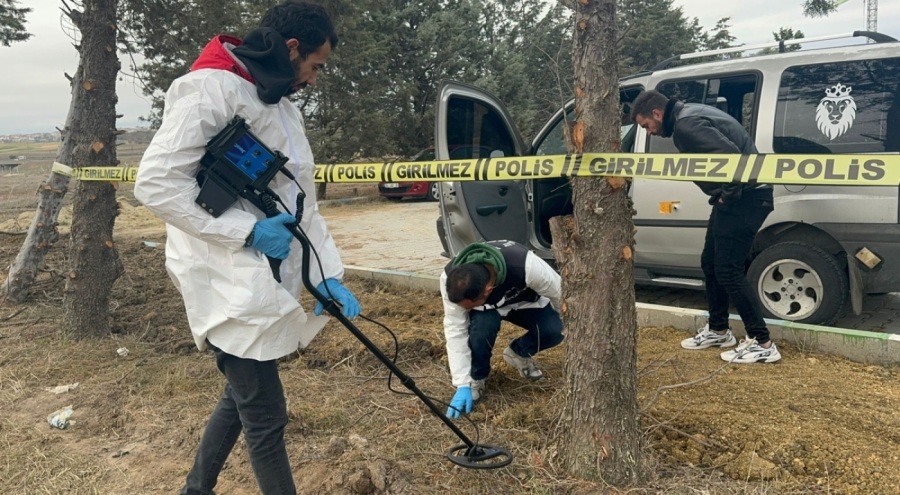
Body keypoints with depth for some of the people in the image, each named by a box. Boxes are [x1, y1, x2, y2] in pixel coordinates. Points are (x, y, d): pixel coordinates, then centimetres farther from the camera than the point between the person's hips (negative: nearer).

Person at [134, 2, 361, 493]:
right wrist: (247, 231, -20)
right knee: (265, 412, -2)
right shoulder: (210, 89, -13)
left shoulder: (283, 106, 15)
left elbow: (300, 200, 14)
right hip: (231, 284, -9)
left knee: (243, 395, 21)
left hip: (271, 281, 9)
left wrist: (327, 273, 3)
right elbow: (156, 182, -20)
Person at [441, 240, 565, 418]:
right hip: (485, 309, 0)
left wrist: (565, 326, -6)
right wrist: (463, 385, -30)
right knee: (482, 325, -34)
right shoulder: (450, 278, -37)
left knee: (554, 330, -26)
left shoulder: (526, 266, -43)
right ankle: (476, 378, -6)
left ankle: (518, 354, 6)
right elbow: (455, 330, -30)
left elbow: (558, 292, -23)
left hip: (525, 301, 1)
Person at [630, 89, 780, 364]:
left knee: (728, 270, -7)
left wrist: (729, 195, -17)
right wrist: (725, 196, 11)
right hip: (737, 196, 10)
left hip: (745, 197, -10)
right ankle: (718, 330, 29)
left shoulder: (686, 124, -18)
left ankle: (762, 344, 1)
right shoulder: (689, 114, 14)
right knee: (710, 263, 17)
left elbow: (731, 155, -29)